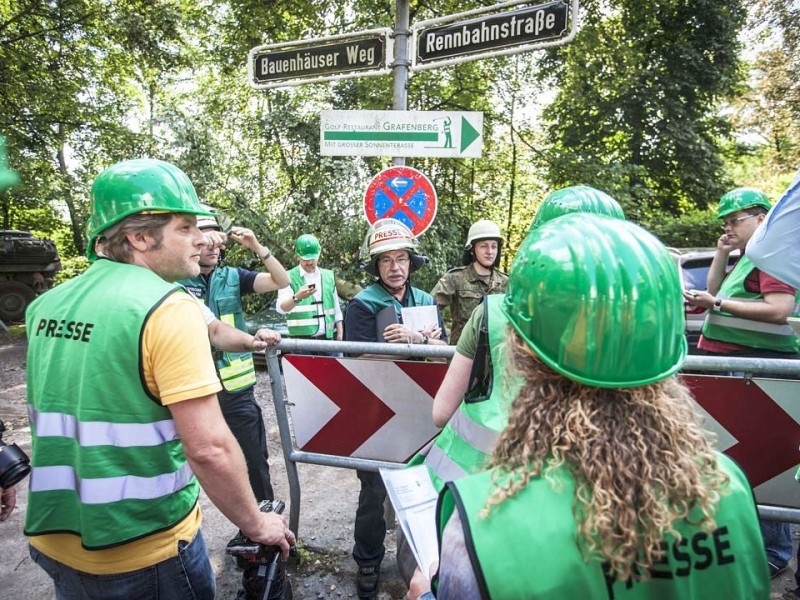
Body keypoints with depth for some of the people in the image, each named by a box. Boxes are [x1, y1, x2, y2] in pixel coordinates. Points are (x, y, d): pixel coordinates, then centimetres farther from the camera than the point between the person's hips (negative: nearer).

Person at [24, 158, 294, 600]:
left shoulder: (46, 306, 1)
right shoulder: (169, 307, -22)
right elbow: (209, 448, -26)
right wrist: (257, 524, -12)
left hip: (54, 538, 7)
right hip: (141, 553, -6)